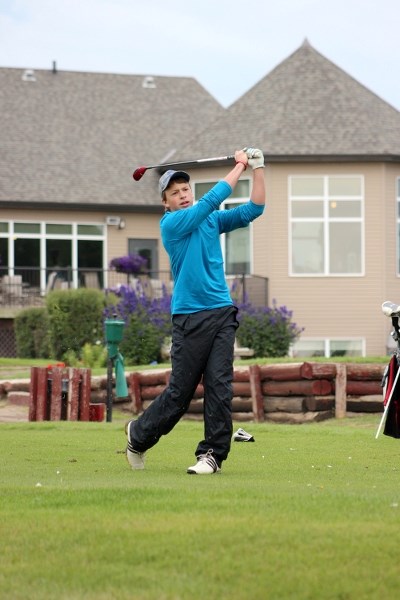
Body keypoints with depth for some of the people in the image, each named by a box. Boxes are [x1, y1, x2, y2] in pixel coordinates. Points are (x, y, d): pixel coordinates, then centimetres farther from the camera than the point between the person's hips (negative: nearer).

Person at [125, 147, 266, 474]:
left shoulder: (213, 220, 14)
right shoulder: (171, 224, -4)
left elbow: (253, 209, 10)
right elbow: (212, 199, -12)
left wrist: (258, 170, -1)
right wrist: (239, 165, -5)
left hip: (222, 313, 5)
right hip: (190, 317, -4)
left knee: (219, 386, -5)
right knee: (180, 390, 1)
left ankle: (213, 454, -2)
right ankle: (139, 435, 23)